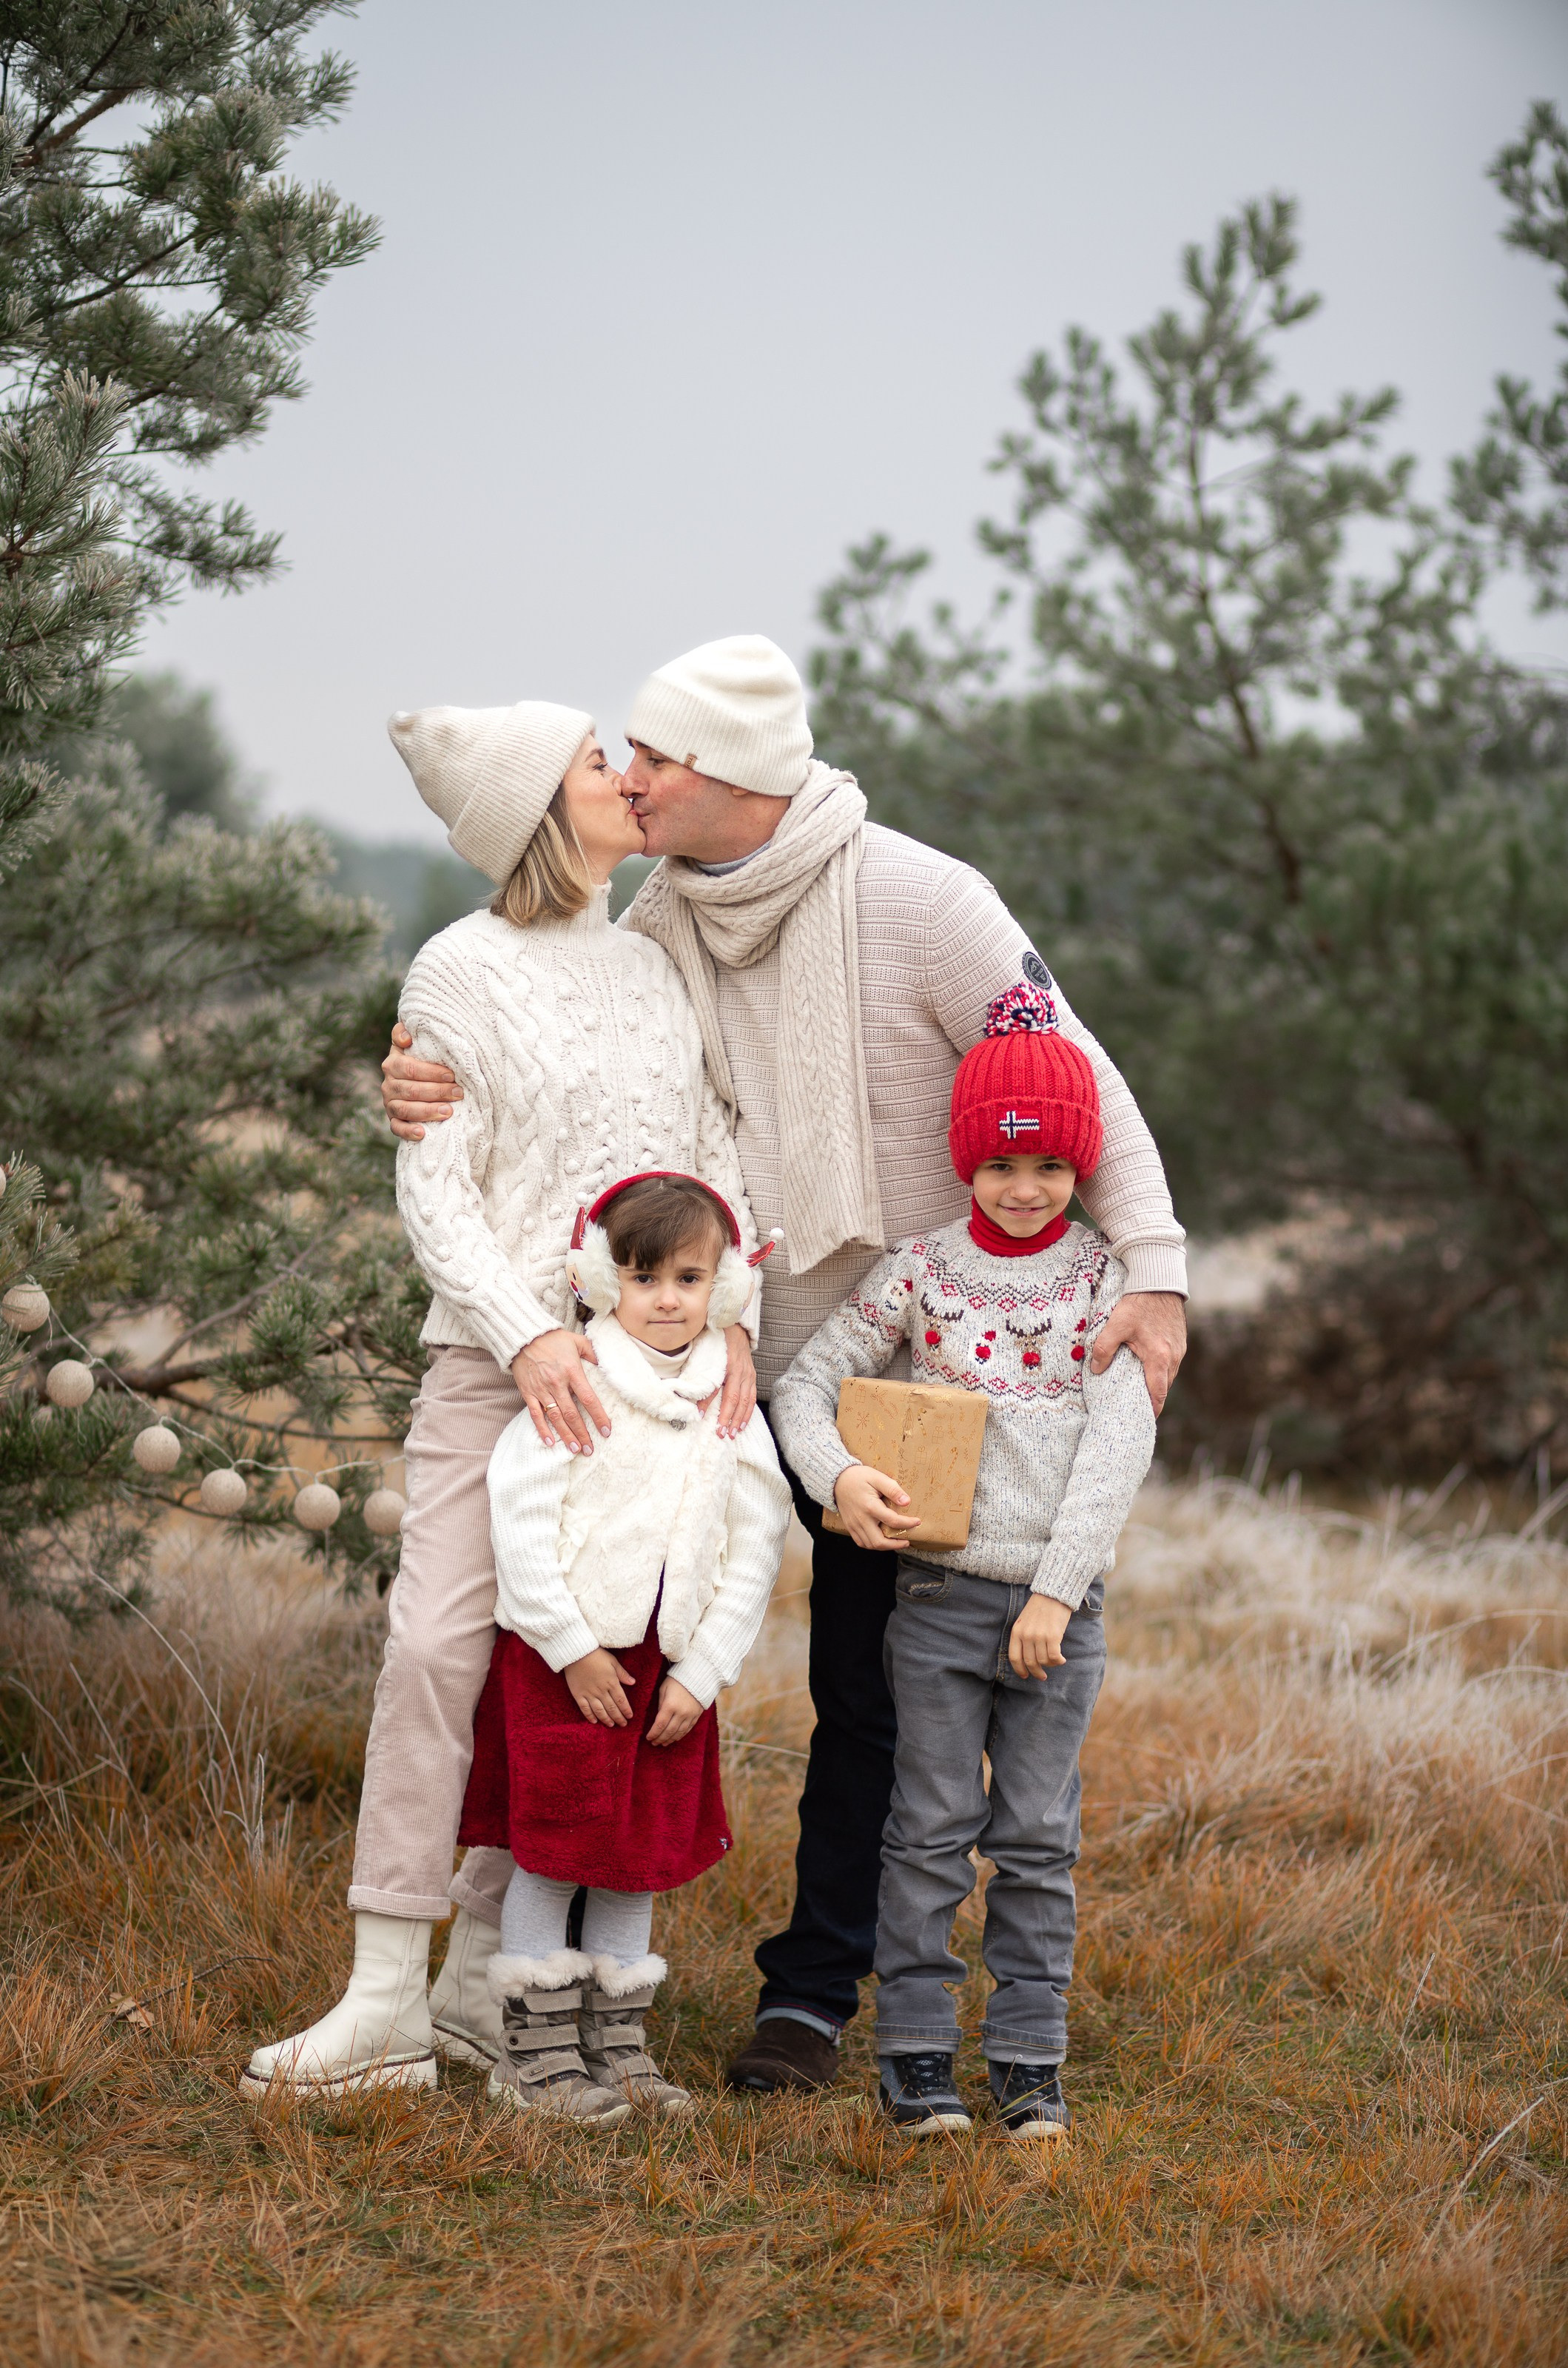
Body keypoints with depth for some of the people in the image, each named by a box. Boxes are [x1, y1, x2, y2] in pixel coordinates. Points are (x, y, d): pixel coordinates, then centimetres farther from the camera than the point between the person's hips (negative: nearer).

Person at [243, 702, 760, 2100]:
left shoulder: (656, 965, 15)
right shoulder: (463, 972, 0)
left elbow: (717, 1154, 13)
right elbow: (433, 1187, -5)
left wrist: (732, 1321, -2)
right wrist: (526, 1334, -17)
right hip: (499, 1356, -4)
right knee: (439, 1642, -12)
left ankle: (481, 1983, 9)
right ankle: (388, 2001, -9)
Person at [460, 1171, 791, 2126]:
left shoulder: (733, 1411, 4)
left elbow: (756, 1550, 5)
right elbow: (522, 1520, -12)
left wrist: (702, 1672, -3)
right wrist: (574, 1650, -13)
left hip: (673, 1669, 4)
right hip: (562, 1659, -4)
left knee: (642, 1859, 10)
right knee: (552, 1851, -1)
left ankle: (618, 2044, 20)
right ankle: (536, 2049, 8)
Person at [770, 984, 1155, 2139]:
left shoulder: (1106, 1276, 1)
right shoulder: (923, 1271, 3)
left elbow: (1120, 1439, -7)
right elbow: (807, 1379, 6)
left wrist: (1056, 1591, -13)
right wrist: (838, 1474, -14)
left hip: (1061, 1600, 0)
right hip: (944, 1588, 0)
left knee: (1039, 1838, 5)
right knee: (933, 1828, 2)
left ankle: (1031, 2059, 12)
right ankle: (915, 2050, 9)